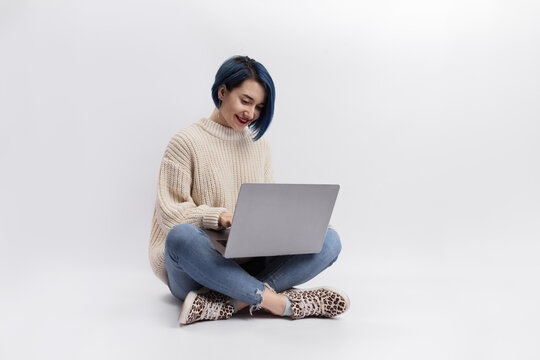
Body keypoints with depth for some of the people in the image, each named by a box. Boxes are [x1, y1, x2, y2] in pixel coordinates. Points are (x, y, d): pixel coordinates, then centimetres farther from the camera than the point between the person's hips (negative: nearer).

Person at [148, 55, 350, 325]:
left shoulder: (259, 145, 15)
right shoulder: (186, 142, -1)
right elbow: (169, 212, -7)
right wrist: (217, 217, -25)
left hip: (249, 267, 5)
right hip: (198, 267, -4)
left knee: (328, 240, -17)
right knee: (182, 236, -39)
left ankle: (229, 303, -31)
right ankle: (274, 299, -31)